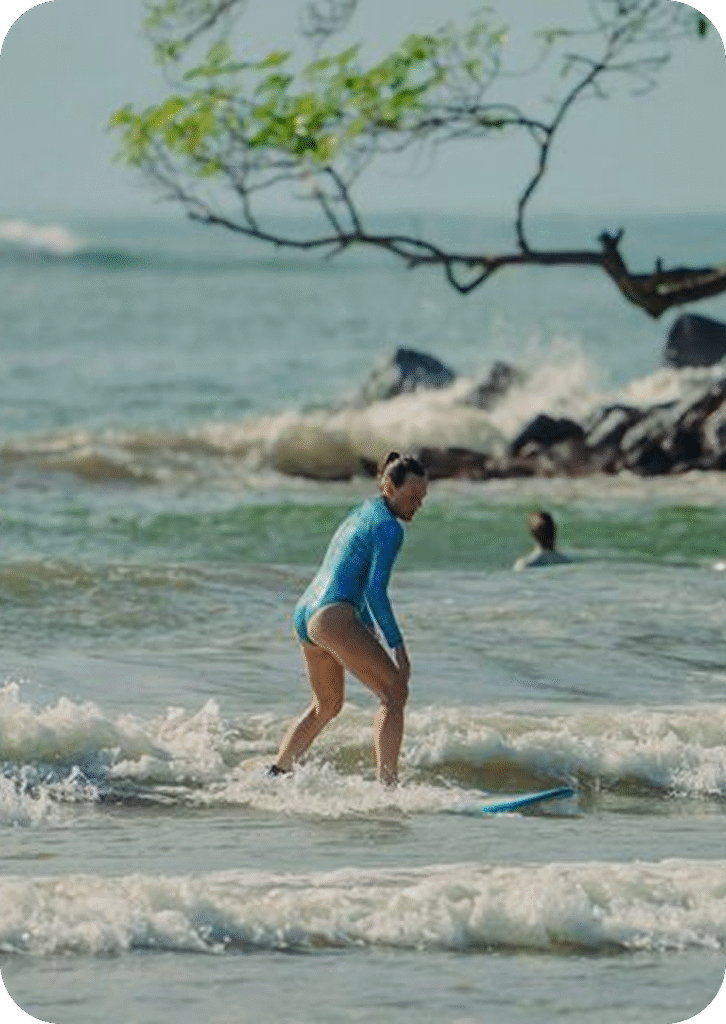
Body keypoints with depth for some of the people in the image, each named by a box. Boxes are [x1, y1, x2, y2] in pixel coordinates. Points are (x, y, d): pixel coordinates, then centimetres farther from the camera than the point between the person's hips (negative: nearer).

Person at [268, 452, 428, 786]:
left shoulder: (359, 515, 22)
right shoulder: (388, 527, -7)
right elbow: (376, 590, -14)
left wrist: (369, 632, 31)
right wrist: (397, 646, -11)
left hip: (304, 616, 10)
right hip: (334, 617, -10)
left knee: (326, 707, 29)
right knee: (395, 693, -12)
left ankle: (275, 774, 32)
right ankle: (387, 786, -22)